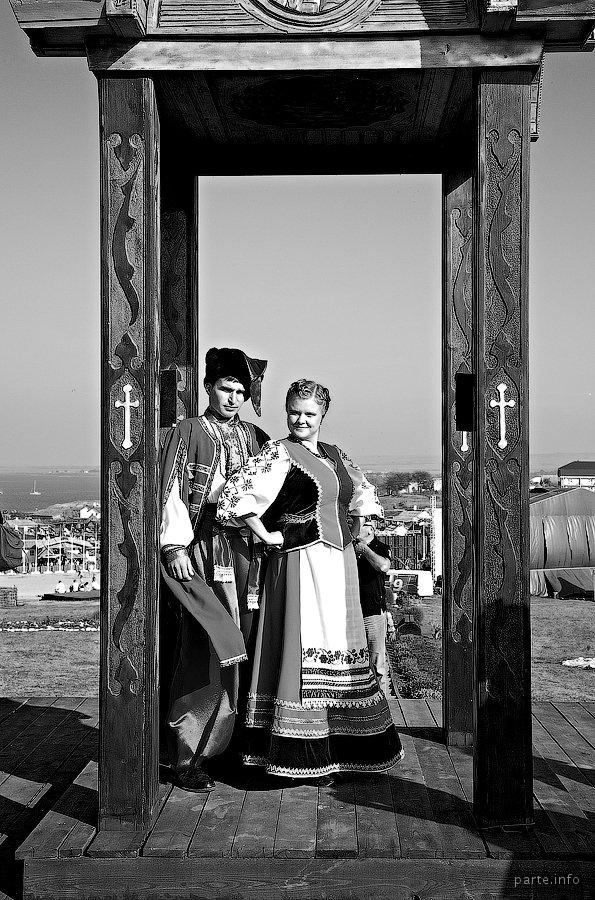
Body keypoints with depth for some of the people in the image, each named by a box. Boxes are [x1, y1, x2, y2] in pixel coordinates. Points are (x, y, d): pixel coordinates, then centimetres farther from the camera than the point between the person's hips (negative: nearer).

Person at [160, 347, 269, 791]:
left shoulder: (253, 437, 17)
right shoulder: (187, 432, 4)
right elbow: (171, 489, -3)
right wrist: (175, 545, -13)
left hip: (244, 548, 5)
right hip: (202, 549, -5)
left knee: (238, 646, 3)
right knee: (204, 647, -11)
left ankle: (228, 743, 11)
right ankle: (188, 755, -6)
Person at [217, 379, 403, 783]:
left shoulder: (335, 455, 14)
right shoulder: (280, 453, -7)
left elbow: (364, 492, 31)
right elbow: (236, 494, -18)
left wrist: (357, 536, 19)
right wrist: (266, 536, -13)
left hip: (340, 561, 7)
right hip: (302, 562, -7)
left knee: (341, 654, 11)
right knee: (305, 651, -7)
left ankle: (340, 746, 22)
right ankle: (303, 756, 1)